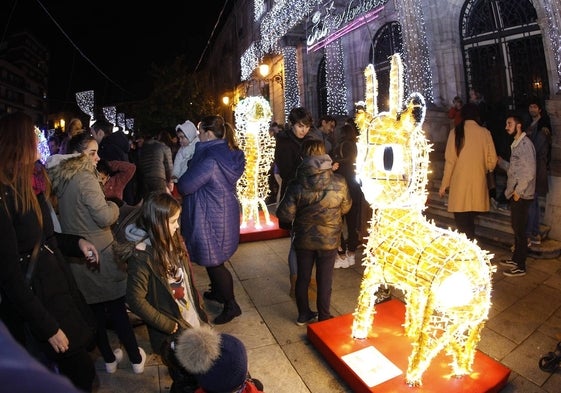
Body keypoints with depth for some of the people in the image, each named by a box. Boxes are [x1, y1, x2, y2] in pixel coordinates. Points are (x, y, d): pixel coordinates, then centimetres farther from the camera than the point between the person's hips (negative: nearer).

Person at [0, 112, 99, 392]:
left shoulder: (29, 186, 4)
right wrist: (48, 328, -17)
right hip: (35, 297, -8)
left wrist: (77, 242, -1)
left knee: (79, 368, 21)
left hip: (58, 285, 8)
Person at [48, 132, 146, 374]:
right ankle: (136, 359, 20)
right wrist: (114, 206, -4)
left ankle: (109, 359, 32)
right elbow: (105, 217, -21)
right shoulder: (85, 178, -18)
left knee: (94, 309, 17)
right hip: (98, 253, -7)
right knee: (116, 308, 6)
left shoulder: (60, 179, 7)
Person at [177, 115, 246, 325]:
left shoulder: (210, 160, -27)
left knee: (213, 262, 5)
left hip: (211, 217, -10)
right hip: (224, 212, 10)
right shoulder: (228, 154, 3)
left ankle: (231, 305, 20)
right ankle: (217, 291, 45)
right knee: (213, 259, 25)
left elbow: (185, 186, -20)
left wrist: (179, 180, 1)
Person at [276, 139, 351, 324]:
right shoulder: (339, 182, -16)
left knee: (303, 277, 18)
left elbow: (285, 214, -16)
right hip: (329, 240, 0)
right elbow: (346, 208, 0)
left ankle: (304, 314, 34)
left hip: (304, 239, 1)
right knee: (324, 279, 15)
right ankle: (323, 317, 30)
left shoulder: (296, 184, -19)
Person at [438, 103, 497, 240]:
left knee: (462, 222, 3)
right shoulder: (484, 132, 1)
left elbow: (450, 161, -5)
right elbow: (492, 161, 4)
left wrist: (444, 185, 2)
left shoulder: (455, 132, -4)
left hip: (459, 184, -2)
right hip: (478, 183, 2)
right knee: (469, 221, 12)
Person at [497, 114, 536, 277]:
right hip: (515, 193, 9)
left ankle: (520, 267, 7)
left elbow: (530, 172, -19)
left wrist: (518, 191, -17)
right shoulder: (517, 144, 14)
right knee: (516, 227, 17)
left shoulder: (525, 144, -15)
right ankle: (515, 259, 29)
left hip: (521, 195, -9)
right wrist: (500, 161, 6)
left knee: (520, 229, -2)